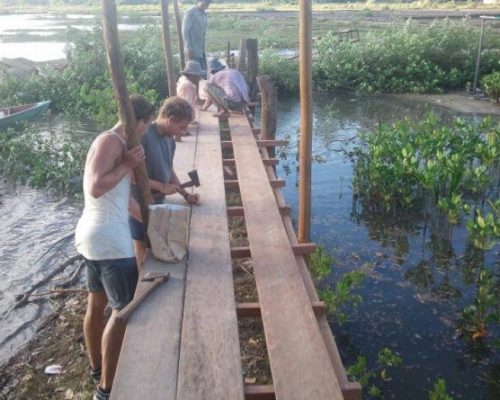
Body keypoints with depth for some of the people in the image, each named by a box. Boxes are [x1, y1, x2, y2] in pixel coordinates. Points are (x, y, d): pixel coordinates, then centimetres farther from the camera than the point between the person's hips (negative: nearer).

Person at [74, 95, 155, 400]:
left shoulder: (119, 144, 14)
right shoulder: (110, 141, -15)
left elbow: (124, 195, 19)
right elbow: (96, 188, -25)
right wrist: (128, 165, -17)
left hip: (94, 235, 10)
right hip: (109, 238, -10)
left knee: (97, 304, 20)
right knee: (124, 309, -1)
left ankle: (98, 369, 38)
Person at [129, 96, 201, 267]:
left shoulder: (169, 139, 3)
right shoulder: (143, 136, -23)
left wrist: (185, 194, 5)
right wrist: (161, 186, -21)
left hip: (158, 204, 8)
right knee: (144, 255, 7)